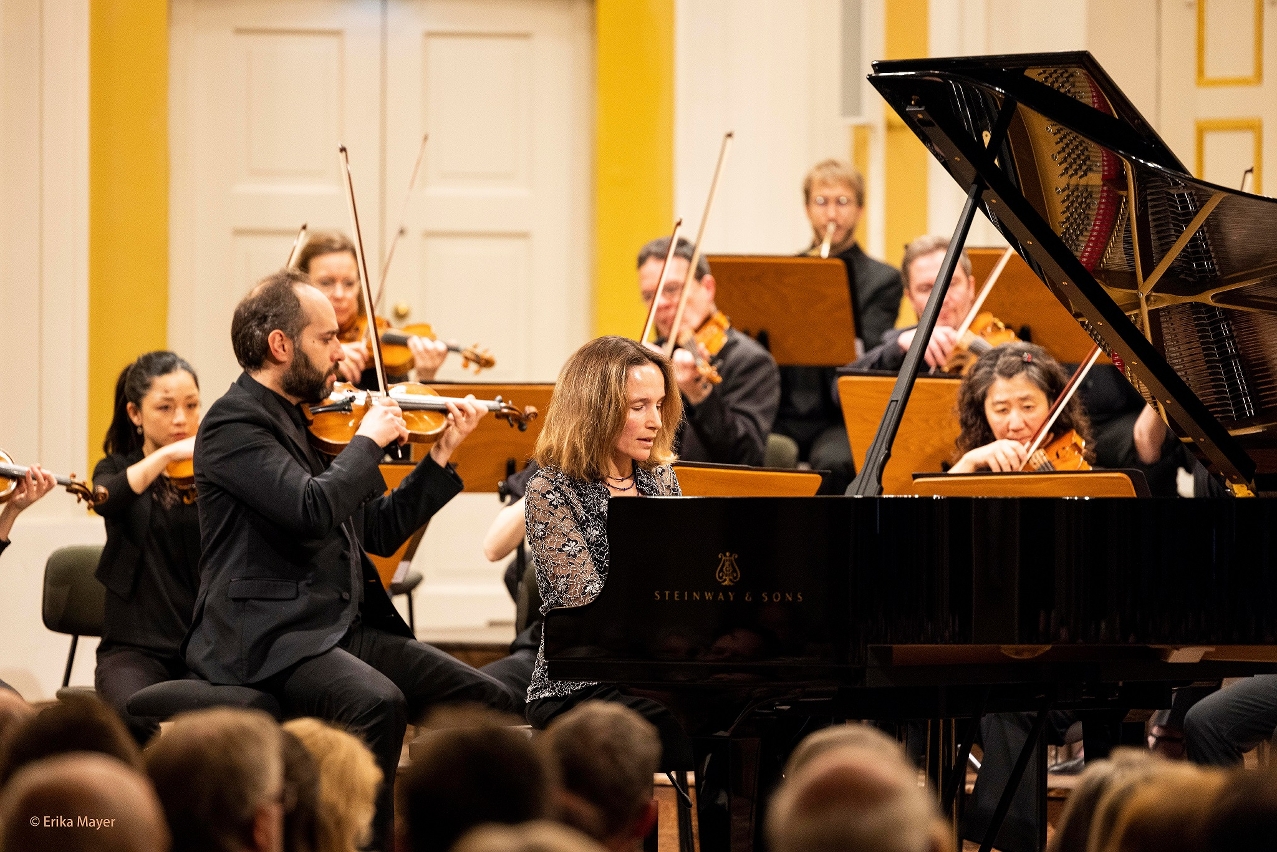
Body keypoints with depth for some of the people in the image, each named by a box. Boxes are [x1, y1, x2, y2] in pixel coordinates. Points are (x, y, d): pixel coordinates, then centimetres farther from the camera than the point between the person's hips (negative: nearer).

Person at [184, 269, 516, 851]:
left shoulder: (310, 422, 17)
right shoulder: (233, 424, -9)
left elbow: (381, 530, 20)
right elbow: (314, 510, -25)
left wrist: (442, 453, 13)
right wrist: (369, 439, -10)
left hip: (347, 627, 9)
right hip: (266, 641, -9)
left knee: (488, 701, -4)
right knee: (379, 703, -35)